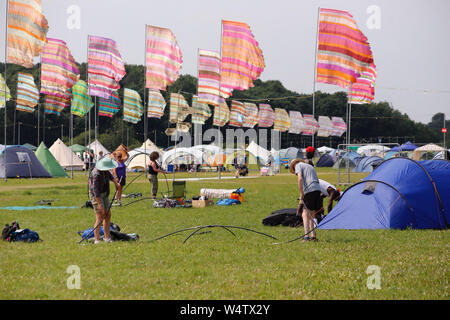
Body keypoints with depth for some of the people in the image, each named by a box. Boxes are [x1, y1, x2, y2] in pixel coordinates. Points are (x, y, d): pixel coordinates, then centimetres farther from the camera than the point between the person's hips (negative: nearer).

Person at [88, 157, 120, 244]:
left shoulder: (105, 170, -2)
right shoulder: (96, 174, -29)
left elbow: (109, 174, 24)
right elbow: (96, 190, -29)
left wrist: (115, 181, 9)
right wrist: (99, 204, -30)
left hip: (104, 194, 9)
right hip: (96, 196, -9)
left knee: (108, 215, 10)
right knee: (100, 217, -15)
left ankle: (107, 238, 18)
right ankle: (97, 240, -15)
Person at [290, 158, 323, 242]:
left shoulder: (298, 165, 9)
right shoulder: (310, 166, 32)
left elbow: (300, 179, -8)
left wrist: (301, 195, -9)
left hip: (309, 190, -7)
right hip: (318, 189, 7)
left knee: (305, 213, -9)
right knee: (311, 214, 15)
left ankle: (306, 236, -18)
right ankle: (313, 235, 12)